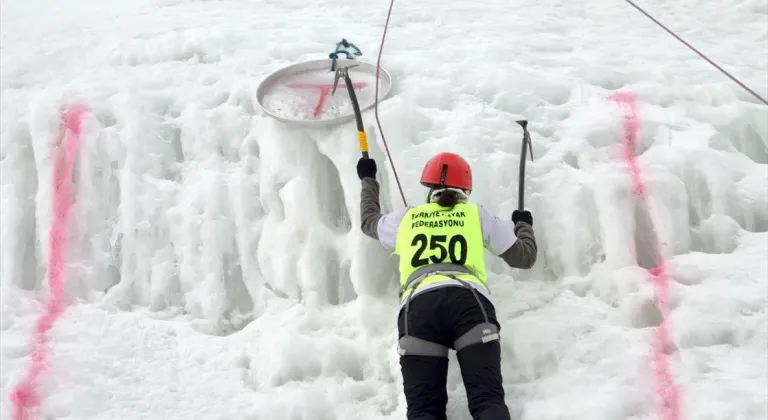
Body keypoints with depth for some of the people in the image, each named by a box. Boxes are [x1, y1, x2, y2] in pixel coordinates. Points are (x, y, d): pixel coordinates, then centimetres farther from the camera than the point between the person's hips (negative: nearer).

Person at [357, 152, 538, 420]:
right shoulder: (477, 215, 27)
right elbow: (523, 256, 34)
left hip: (418, 305, 1)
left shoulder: (406, 219, 31)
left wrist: (368, 180, 71)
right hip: (469, 300, -1)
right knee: (487, 398, -15)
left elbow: (368, 221, 53)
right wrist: (523, 224, 56)